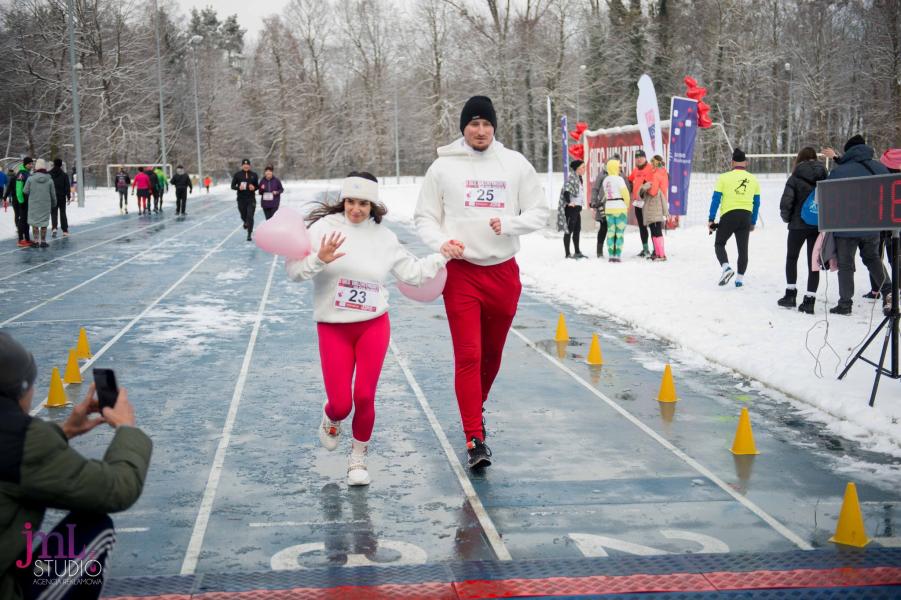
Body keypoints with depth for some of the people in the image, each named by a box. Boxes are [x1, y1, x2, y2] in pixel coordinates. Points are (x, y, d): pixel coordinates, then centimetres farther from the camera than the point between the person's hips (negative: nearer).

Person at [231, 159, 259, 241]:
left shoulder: (254, 175, 3)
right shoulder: (237, 175, 0)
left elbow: (257, 186, 11)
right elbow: (232, 186, 3)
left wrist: (254, 188, -12)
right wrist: (238, 187, -18)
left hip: (251, 199, -1)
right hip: (241, 199, 1)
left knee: (250, 217, -9)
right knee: (243, 216, 12)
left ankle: (249, 235, -4)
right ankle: (246, 222, 49)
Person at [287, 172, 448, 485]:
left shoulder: (384, 236, 5)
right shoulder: (324, 227, -6)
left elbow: (412, 272, 13)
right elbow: (294, 270, -11)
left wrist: (442, 256, 8)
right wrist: (319, 259, -28)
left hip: (374, 326, 2)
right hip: (333, 328, -2)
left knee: (364, 397, -3)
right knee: (341, 403, -4)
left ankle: (358, 457, 22)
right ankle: (331, 418, 36)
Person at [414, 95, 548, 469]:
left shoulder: (515, 164, 4)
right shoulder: (444, 166, 1)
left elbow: (539, 212, 6)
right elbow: (424, 217, 4)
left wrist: (508, 223, -13)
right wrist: (441, 242, -16)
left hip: (504, 272, 3)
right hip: (461, 273, -2)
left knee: (493, 353, 15)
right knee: (468, 355, -9)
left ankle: (476, 408, 41)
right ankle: (475, 440, -7)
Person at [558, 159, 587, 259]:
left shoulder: (578, 178, 14)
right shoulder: (571, 178, -15)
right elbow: (566, 190, -27)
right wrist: (569, 202, -26)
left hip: (577, 207, 10)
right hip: (571, 208, -10)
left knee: (577, 230, 15)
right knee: (569, 230, -5)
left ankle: (577, 252, 25)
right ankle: (567, 254, -2)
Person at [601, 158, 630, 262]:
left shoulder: (605, 180, 10)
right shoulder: (619, 179, -11)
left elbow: (606, 195, 8)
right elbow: (626, 194, -12)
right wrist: (627, 205, 5)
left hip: (608, 208, 6)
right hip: (620, 208, -6)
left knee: (610, 232, 7)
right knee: (620, 233, -2)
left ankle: (611, 255, 6)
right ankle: (617, 256, -5)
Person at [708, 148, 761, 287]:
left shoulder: (724, 178, -5)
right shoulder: (753, 180, 7)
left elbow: (716, 200, -6)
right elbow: (756, 203, 12)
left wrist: (711, 219, -1)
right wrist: (753, 222, 21)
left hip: (728, 215, -3)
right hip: (746, 217, 3)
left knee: (719, 244, 11)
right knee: (743, 248, 10)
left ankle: (726, 267, -13)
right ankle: (740, 278, 11)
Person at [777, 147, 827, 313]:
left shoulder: (795, 178, -7)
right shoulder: (825, 177, 1)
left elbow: (786, 202, -13)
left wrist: (787, 218, 5)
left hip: (799, 225, -2)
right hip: (820, 225, 2)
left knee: (791, 258, 17)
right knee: (814, 262, 8)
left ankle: (791, 294, 13)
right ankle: (809, 300, 4)